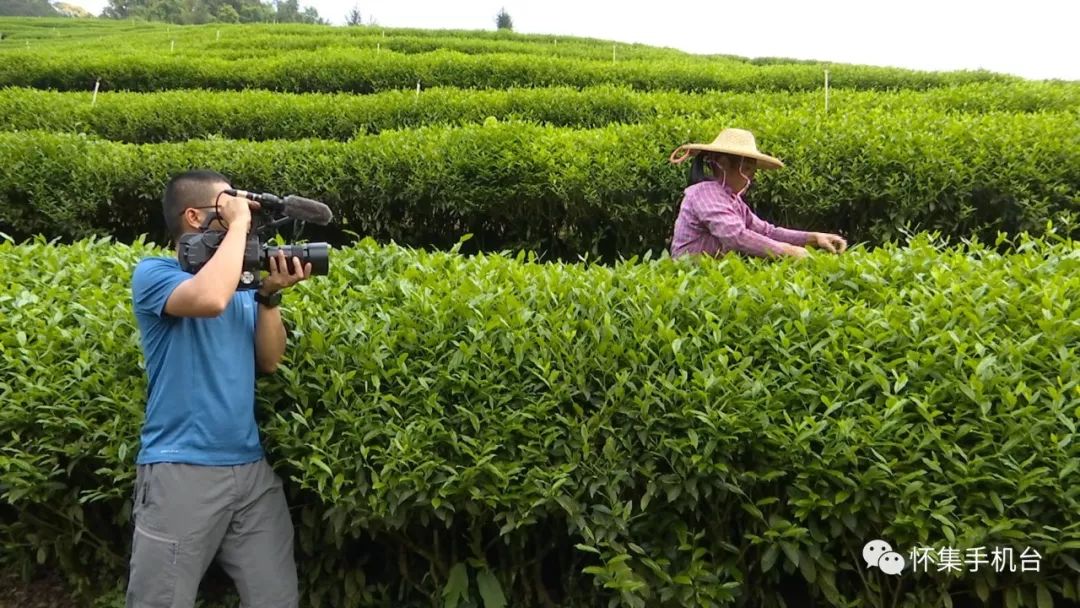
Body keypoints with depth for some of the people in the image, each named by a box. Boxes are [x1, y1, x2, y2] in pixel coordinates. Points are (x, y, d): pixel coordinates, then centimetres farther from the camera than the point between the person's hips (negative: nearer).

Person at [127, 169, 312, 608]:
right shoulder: (153, 273, -5)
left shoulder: (242, 290, 12)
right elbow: (210, 299, -27)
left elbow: (269, 361, 7)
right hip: (181, 470, -5)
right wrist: (238, 224, -15)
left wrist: (269, 294, -5)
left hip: (251, 467, 6)